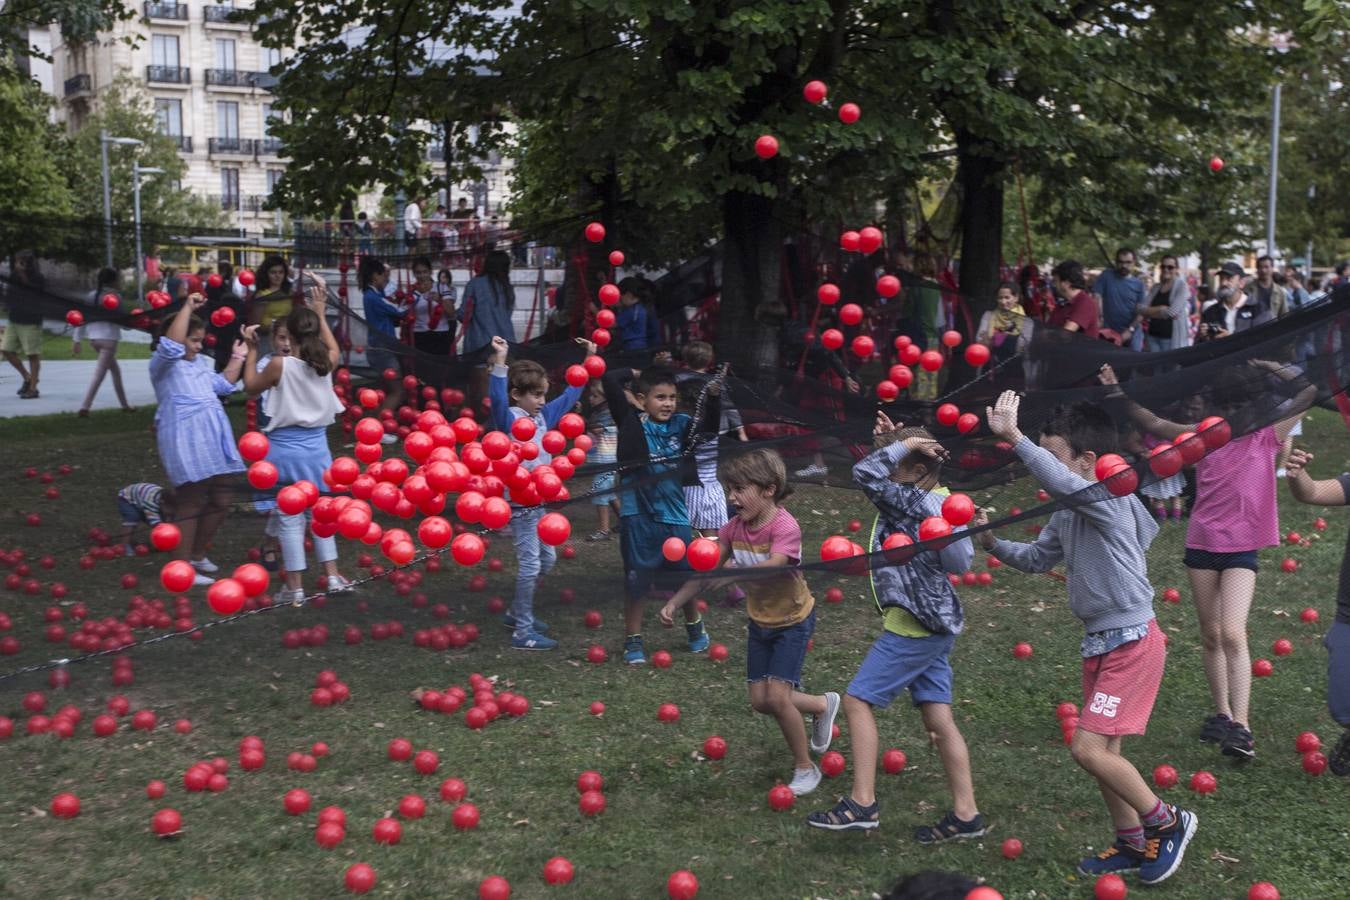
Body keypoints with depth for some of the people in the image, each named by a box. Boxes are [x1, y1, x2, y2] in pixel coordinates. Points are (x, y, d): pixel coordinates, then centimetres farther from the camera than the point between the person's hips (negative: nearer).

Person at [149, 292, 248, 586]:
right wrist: (188, 308, -22)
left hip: (213, 439, 9)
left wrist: (237, 358, 25)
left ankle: (197, 554, 29)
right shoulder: (162, 364, -4)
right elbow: (171, 345, -25)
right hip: (185, 443, -9)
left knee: (220, 502, 11)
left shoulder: (201, 362, 22)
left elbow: (223, 385, 29)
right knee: (191, 504, -5)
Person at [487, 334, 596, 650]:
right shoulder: (510, 419, -13)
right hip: (519, 502, -9)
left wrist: (589, 358, 23)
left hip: (537, 501, 9)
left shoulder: (543, 416, 9)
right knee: (530, 564, -8)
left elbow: (570, 395, 20)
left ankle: (517, 614, 32)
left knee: (547, 558, 18)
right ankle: (523, 633, -1)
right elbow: (497, 399, -34)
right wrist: (500, 362, -45)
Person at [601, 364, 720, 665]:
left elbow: (710, 425, -10)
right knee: (635, 580, 6)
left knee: (686, 576, 17)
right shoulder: (631, 421, -7)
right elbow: (610, 380, -15)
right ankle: (633, 640, 21)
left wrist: (712, 397, -24)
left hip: (674, 515, 3)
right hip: (637, 516, -3)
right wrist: (636, 373, 0)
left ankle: (694, 626, 41)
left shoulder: (680, 425, 2)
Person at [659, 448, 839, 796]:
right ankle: (823, 705, 35)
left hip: (792, 620, -7)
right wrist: (675, 602, -19)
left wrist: (731, 572, -58)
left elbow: (771, 567, -45)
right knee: (760, 700, 7)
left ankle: (806, 768, 6)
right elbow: (708, 572, -7)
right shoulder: (735, 528, -9)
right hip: (759, 621, 7)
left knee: (776, 696, -15)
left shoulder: (785, 527, -28)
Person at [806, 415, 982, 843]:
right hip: (936, 623, 10)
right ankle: (965, 813, 13)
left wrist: (904, 444, -16)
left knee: (858, 699, -3)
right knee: (938, 717, 10)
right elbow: (884, 477, 25)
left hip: (913, 626, -10)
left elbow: (865, 475, -26)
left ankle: (861, 804, -2)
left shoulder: (912, 504, -17)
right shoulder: (933, 502, 10)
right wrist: (891, 443, 10)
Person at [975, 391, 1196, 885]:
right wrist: (994, 543, 2)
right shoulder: (1069, 512, 7)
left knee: (1089, 749, -12)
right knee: (1102, 751, 14)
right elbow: (1037, 557, 19)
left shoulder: (1110, 497, -20)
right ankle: (1134, 844, 30)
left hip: (1132, 643, -9)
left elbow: (1061, 483, -40)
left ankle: (1167, 823, 8)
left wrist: (1012, 435, -43)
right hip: (1101, 641, 9)